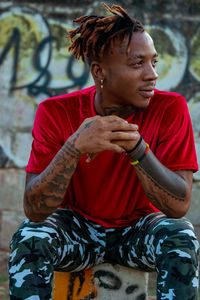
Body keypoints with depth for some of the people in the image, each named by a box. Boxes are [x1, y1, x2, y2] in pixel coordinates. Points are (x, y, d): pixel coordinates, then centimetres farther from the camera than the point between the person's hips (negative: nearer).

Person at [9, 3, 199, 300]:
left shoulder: (171, 109, -17)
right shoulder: (56, 113, -17)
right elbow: (34, 210, -24)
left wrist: (136, 146, -37)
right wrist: (75, 147, -39)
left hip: (139, 229, 1)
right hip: (76, 228, 0)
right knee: (30, 237, -31)